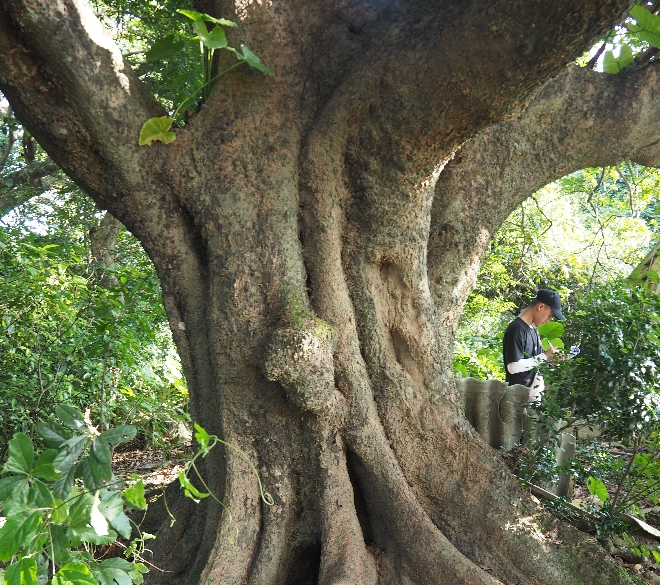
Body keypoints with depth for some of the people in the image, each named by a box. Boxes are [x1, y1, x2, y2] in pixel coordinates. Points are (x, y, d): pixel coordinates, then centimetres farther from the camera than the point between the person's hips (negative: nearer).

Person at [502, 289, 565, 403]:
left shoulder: (533, 329, 12)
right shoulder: (516, 329, -17)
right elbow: (513, 366, -23)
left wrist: (550, 357, 2)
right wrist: (544, 357, -16)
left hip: (535, 393, 9)